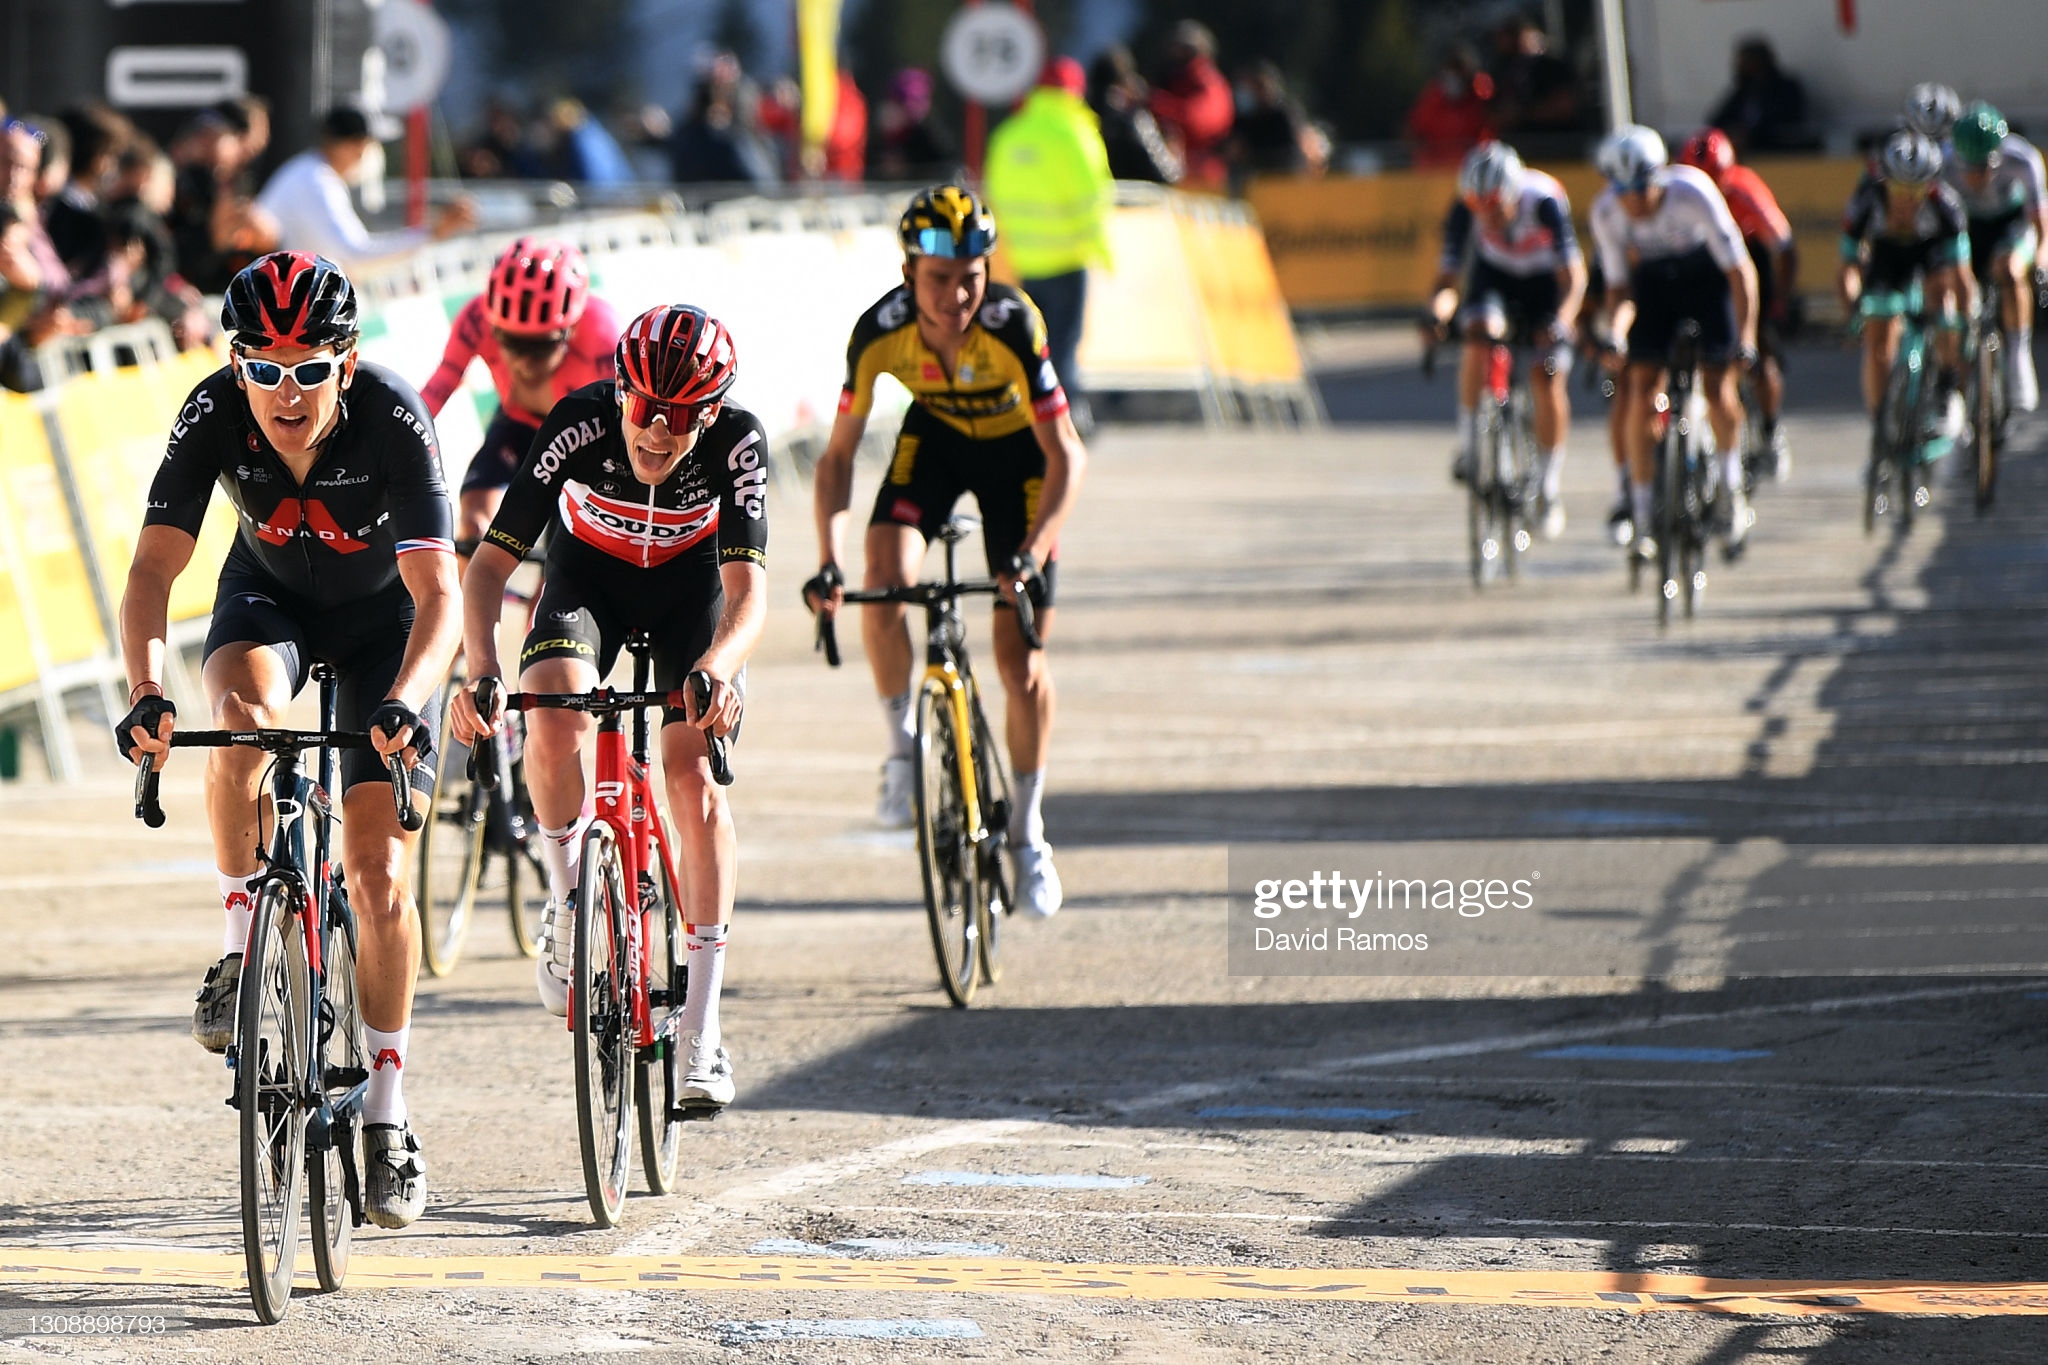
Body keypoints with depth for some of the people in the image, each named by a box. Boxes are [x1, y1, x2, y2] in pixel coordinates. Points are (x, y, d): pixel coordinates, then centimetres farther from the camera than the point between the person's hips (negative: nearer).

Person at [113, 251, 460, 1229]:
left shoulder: (393, 420, -33)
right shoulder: (214, 414, -28)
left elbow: (439, 595, -38)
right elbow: (153, 567, -31)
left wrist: (406, 700, -56)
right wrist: (145, 691, -48)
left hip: (382, 610, -1)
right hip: (270, 596, 1)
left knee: (378, 874, -8)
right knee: (243, 715, -35)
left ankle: (385, 1116, 4)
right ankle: (241, 948, -16)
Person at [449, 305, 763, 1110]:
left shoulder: (736, 443, -32)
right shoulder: (578, 428, -33)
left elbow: (747, 589, -38)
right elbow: (491, 562, -31)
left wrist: (718, 668, -59)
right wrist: (480, 668, -48)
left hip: (690, 583, 0)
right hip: (589, 571, 0)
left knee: (693, 770, -17)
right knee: (557, 718, -30)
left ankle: (702, 1024, -12)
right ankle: (567, 901, -2)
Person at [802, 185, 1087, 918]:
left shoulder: (1012, 326, -35)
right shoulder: (880, 333, -29)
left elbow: (1066, 454, -32)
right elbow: (838, 454, -19)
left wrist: (1031, 553, -45)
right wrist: (829, 563, -31)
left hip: (1016, 451, -2)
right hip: (935, 439, 2)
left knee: (1020, 655, -4)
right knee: (885, 584, -26)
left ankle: (1027, 827, 15)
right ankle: (902, 742, -1)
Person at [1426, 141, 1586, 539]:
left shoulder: (1544, 201, -35)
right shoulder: (1466, 210, -28)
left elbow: (1573, 277, -37)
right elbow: (1447, 277, -26)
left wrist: (1562, 320, -54)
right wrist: (1438, 311, -47)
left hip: (1545, 279, -1)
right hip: (1495, 275, 1)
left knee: (1548, 379, -12)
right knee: (1480, 333, -30)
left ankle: (1549, 485, 4)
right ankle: (1468, 443, -14)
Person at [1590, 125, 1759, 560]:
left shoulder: (1693, 194, -33)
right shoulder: (1607, 213, -24)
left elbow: (1739, 270, -26)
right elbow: (1619, 288, -12)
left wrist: (1746, 337, -33)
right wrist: (1614, 334, -31)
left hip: (1705, 274, -2)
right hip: (1652, 280, 2)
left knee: (1716, 387, -15)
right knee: (1641, 391, -10)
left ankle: (1731, 485, 10)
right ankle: (1641, 517, -3)